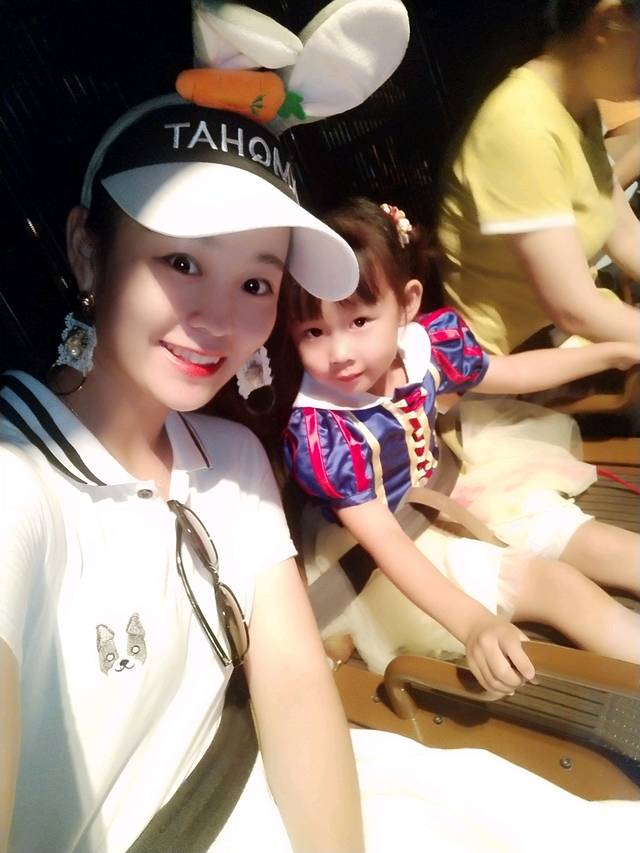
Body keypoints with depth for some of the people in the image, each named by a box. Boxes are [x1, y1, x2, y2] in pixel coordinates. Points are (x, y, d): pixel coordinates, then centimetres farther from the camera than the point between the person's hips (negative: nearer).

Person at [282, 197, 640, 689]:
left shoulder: (423, 345, -13)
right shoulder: (317, 429, -30)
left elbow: (512, 373, 7)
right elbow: (383, 541, -32)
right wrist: (472, 621, -43)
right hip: (407, 558, -6)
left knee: (600, 544, 4)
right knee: (554, 583, -20)